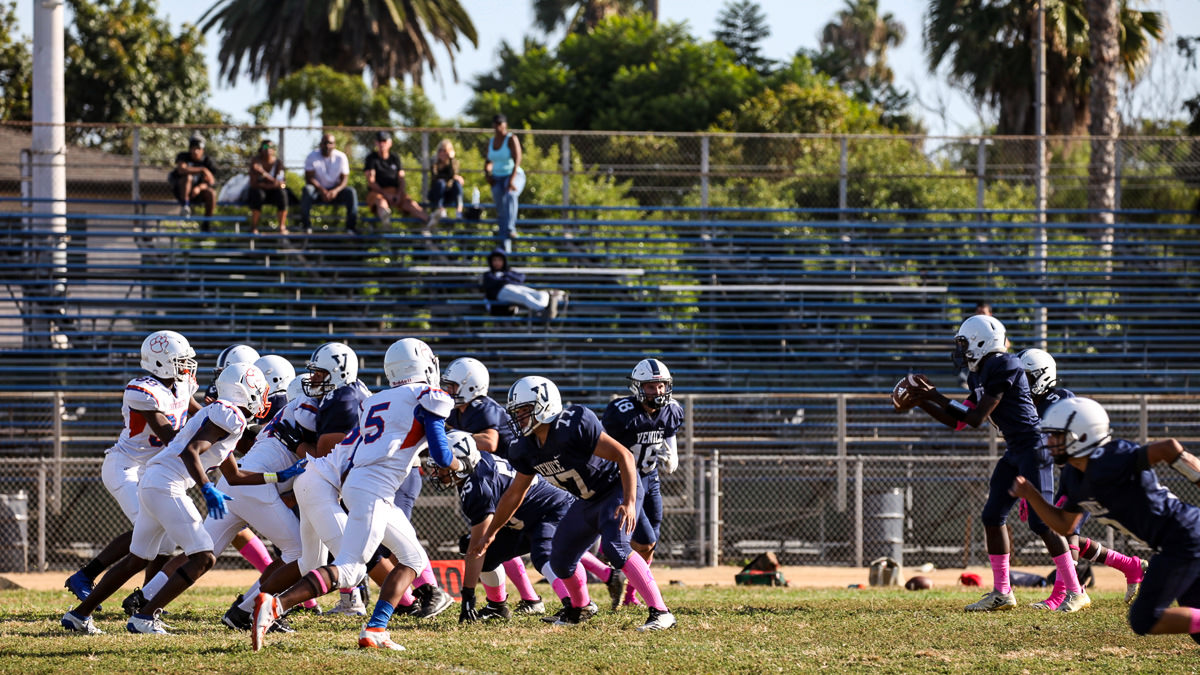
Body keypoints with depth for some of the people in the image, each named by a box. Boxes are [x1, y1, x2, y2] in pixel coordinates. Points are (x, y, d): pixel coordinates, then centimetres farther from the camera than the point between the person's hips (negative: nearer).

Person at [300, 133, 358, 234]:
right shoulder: (312, 156, -7)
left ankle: (351, 226, -23)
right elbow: (309, 178, -13)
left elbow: (344, 178, -7)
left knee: (351, 192, -28)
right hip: (318, 190, -1)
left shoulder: (341, 157, -3)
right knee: (307, 189, -34)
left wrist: (336, 191, -28)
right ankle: (306, 225, -31)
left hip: (335, 190, 1)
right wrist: (322, 190, -29)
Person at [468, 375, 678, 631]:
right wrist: (489, 535, 18)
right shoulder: (528, 449, -4)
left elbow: (624, 456, -28)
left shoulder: (574, 427, -29)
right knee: (561, 560, 11)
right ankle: (580, 608, 40)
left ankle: (660, 612, -31)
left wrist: (629, 502, -37)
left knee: (614, 547, -30)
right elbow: (514, 494, 12)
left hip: (618, 488, -9)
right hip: (588, 502, 9)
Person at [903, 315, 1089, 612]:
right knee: (993, 515, 8)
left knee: (1041, 521, -11)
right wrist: (924, 402, 11)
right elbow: (958, 421, 18)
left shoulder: (1004, 367, -17)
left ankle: (1075, 592, -6)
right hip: (1015, 451, 10)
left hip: (1033, 447, -10)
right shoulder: (981, 375, 13)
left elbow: (977, 417, -18)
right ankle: (1002, 593, 15)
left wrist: (937, 396, -12)